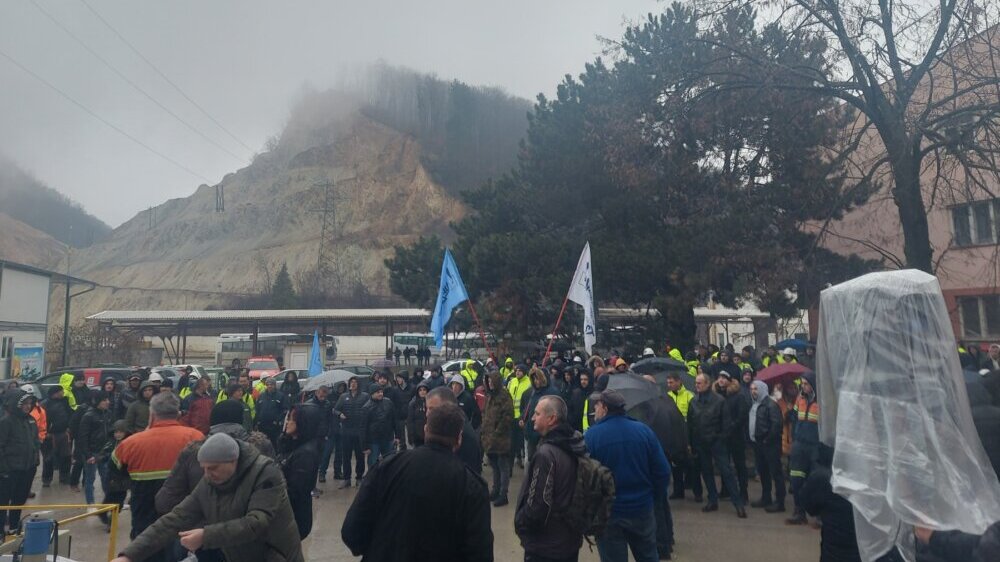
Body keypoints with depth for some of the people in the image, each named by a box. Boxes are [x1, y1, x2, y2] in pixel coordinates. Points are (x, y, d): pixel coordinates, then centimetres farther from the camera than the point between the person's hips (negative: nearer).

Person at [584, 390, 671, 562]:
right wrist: (650, 494, 11)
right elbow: (663, 472, -5)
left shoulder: (591, 436, -15)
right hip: (642, 508, 3)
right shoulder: (643, 430, -6)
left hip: (607, 514, -3)